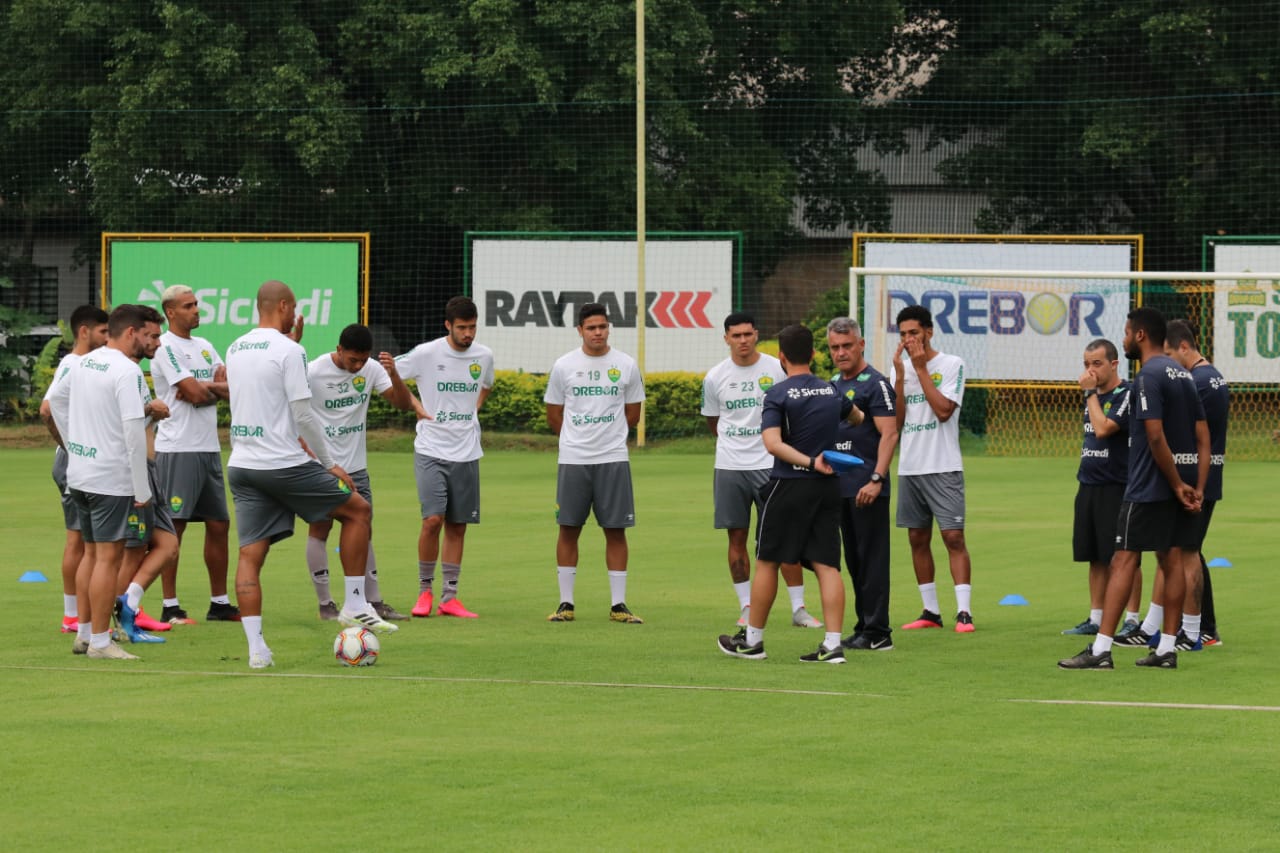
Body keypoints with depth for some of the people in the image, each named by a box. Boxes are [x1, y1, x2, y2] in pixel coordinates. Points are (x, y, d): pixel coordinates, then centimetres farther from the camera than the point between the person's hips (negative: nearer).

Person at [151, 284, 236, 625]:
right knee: (174, 527, -6)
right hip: (178, 449, -8)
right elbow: (195, 395, -17)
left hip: (209, 449, 8)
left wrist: (205, 387, -10)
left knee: (219, 524, 10)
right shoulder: (166, 347, -9)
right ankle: (170, 607, -4)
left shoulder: (204, 347, 16)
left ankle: (220, 603, 18)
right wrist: (215, 389, 3)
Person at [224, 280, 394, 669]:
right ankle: (355, 605, 11)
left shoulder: (235, 349, 12)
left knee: (250, 554, 4)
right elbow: (303, 415, -12)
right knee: (357, 509, 11)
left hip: (241, 464, 7)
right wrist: (330, 463, -3)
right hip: (283, 464, -7)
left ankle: (256, 648, -4)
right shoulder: (288, 350, -10)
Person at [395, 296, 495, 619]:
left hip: (467, 454, 4)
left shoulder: (483, 356, 4)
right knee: (433, 519, -16)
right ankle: (425, 590, 1)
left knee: (457, 526, 5)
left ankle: (449, 598, 12)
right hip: (431, 450, -4)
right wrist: (416, 407, -4)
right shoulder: (426, 353, -9)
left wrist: (473, 408, 9)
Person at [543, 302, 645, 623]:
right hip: (573, 460, 0)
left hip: (613, 459, 0)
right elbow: (554, 416, 11)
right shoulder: (564, 366, 2)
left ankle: (619, 605, 6)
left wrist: (607, 435, 11)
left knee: (616, 531, 1)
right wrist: (578, 437, 12)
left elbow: (632, 415, 12)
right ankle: (566, 603, 8)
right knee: (568, 529, 2)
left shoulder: (626, 366, 3)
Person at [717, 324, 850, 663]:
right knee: (826, 564, 1)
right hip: (828, 486, 4)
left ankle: (752, 640, 16)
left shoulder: (779, 394, -9)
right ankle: (833, 644, -7)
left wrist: (810, 463, -22)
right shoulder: (831, 391, 7)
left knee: (767, 562, 7)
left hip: (789, 486, -4)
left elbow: (773, 442, -23)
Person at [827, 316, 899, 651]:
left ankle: (877, 632, -5)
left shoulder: (875, 384, -9)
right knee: (854, 560, 11)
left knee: (872, 559, -6)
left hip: (867, 489, -8)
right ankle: (864, 626, 16)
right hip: (840, 486, 8)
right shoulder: (833, 384, 16)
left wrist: (876, 479, -23)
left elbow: (889, 434, -16)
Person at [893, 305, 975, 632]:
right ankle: (931, 611, 15)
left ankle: (963, 612, -12)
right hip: (909, 467, 6)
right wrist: (900, 375, -5)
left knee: (953, 536, -10)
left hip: (943, 467, -6)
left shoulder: (951, 365, -3)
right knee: (918, 539, 8)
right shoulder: (901, 369, 11)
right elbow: (895, 421, 4)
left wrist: (920, 368, -12)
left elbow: (944, 409, -16)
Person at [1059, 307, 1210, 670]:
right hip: (1182, 484, 8)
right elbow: (1202, 437, 12)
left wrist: (1178, 486, -13)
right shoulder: (1183, 374, 13)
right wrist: (1198, 488, 7)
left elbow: (1156, 437, -20)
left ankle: (1101, 650, -10)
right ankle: (1167, 649, 9)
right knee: (1171, 560, 9)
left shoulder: (1149, 376, -13)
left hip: (1149, 487, -8)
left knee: (1123, 560, -7)